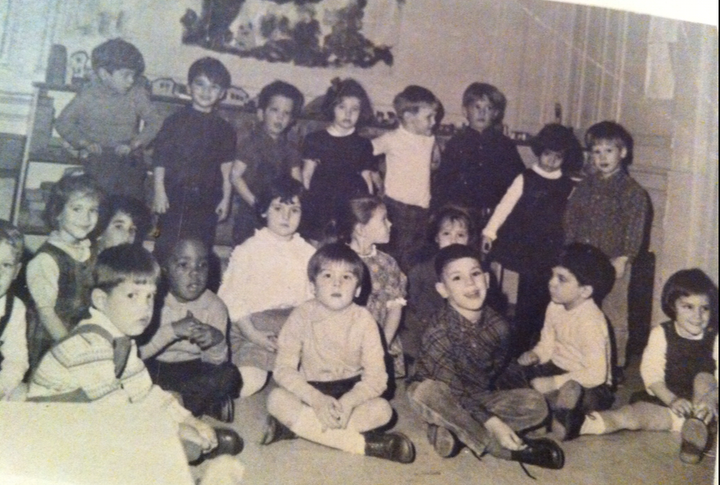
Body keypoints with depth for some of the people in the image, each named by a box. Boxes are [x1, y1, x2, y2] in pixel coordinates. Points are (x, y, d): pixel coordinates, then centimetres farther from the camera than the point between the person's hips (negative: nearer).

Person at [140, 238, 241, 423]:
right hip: (154, 367, -2)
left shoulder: (214, 306, -5)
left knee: (229, 375, -24)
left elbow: (216, 363, -5)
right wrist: (172, 330, -31)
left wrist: (217, 340, -26)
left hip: (191, 369, 2)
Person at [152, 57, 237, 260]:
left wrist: (226, 198, 4)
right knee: (166, 248, -1)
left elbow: (226, 167, 8)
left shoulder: (224, 129, 7)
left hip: (206, 200, 2)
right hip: (175, 196, -2)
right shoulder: (176, 121, 1)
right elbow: (160, 158, -1)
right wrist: (159, 192, -6)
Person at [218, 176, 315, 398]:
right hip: (255, 325, -3)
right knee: (249, 380, -23)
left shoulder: (307, 252, 12)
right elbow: (232, 298, -4)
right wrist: (252, 334, -13)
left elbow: (315, 297, 7)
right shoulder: (248, 250, 2)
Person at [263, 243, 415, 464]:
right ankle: (363, 443, -31)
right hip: (310, 391, 0)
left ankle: (299, 426, -27)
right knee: (277, 399, -29)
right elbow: (283, 368, -16)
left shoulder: (363, 320, -11)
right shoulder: (302, 315, -12)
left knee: (382, 409, -26)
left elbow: (376, 376, -14)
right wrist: (316, 399, -31)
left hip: (350, 390, 0)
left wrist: (348, 402, -33)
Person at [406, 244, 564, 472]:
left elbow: (502, 370, 6)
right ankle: (509, 449, -29)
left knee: (536, 403, -16)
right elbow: (454, 392, -27)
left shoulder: (498, 325, -9)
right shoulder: (438, 332, -24)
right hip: (448, 402, -4)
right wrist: (492, 423, -34)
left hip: (482, 399, 4)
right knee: (423, 392, -36)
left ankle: (450, 429, -21)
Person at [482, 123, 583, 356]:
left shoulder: (568, 186, 8)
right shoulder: (526, 178, 0)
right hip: (526, 250, -2)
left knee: (542, 299, 1)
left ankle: (537, 348, 13)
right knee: (528, 299, -1)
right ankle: (519, 348, 11)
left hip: (552, 252, 2)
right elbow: (505, 206, -2)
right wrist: (490, 232, -5)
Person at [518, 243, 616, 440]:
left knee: (570, 391, -39)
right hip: (559, 368, 7)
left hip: (591, 387, -6)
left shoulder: (590, 321, -26)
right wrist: (534, 355, -17)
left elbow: (596, 374, -31)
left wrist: (553, 383, -30)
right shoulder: (555, 306, -5)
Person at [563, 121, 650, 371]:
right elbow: (570, 220, 11)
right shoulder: (585, 186, 9)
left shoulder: (632, 191, -6)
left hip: (613, 265, -5)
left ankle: (615, 366, 16)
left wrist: (622, 260, -15)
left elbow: (634, 231, -9)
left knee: (614, 317, 3)